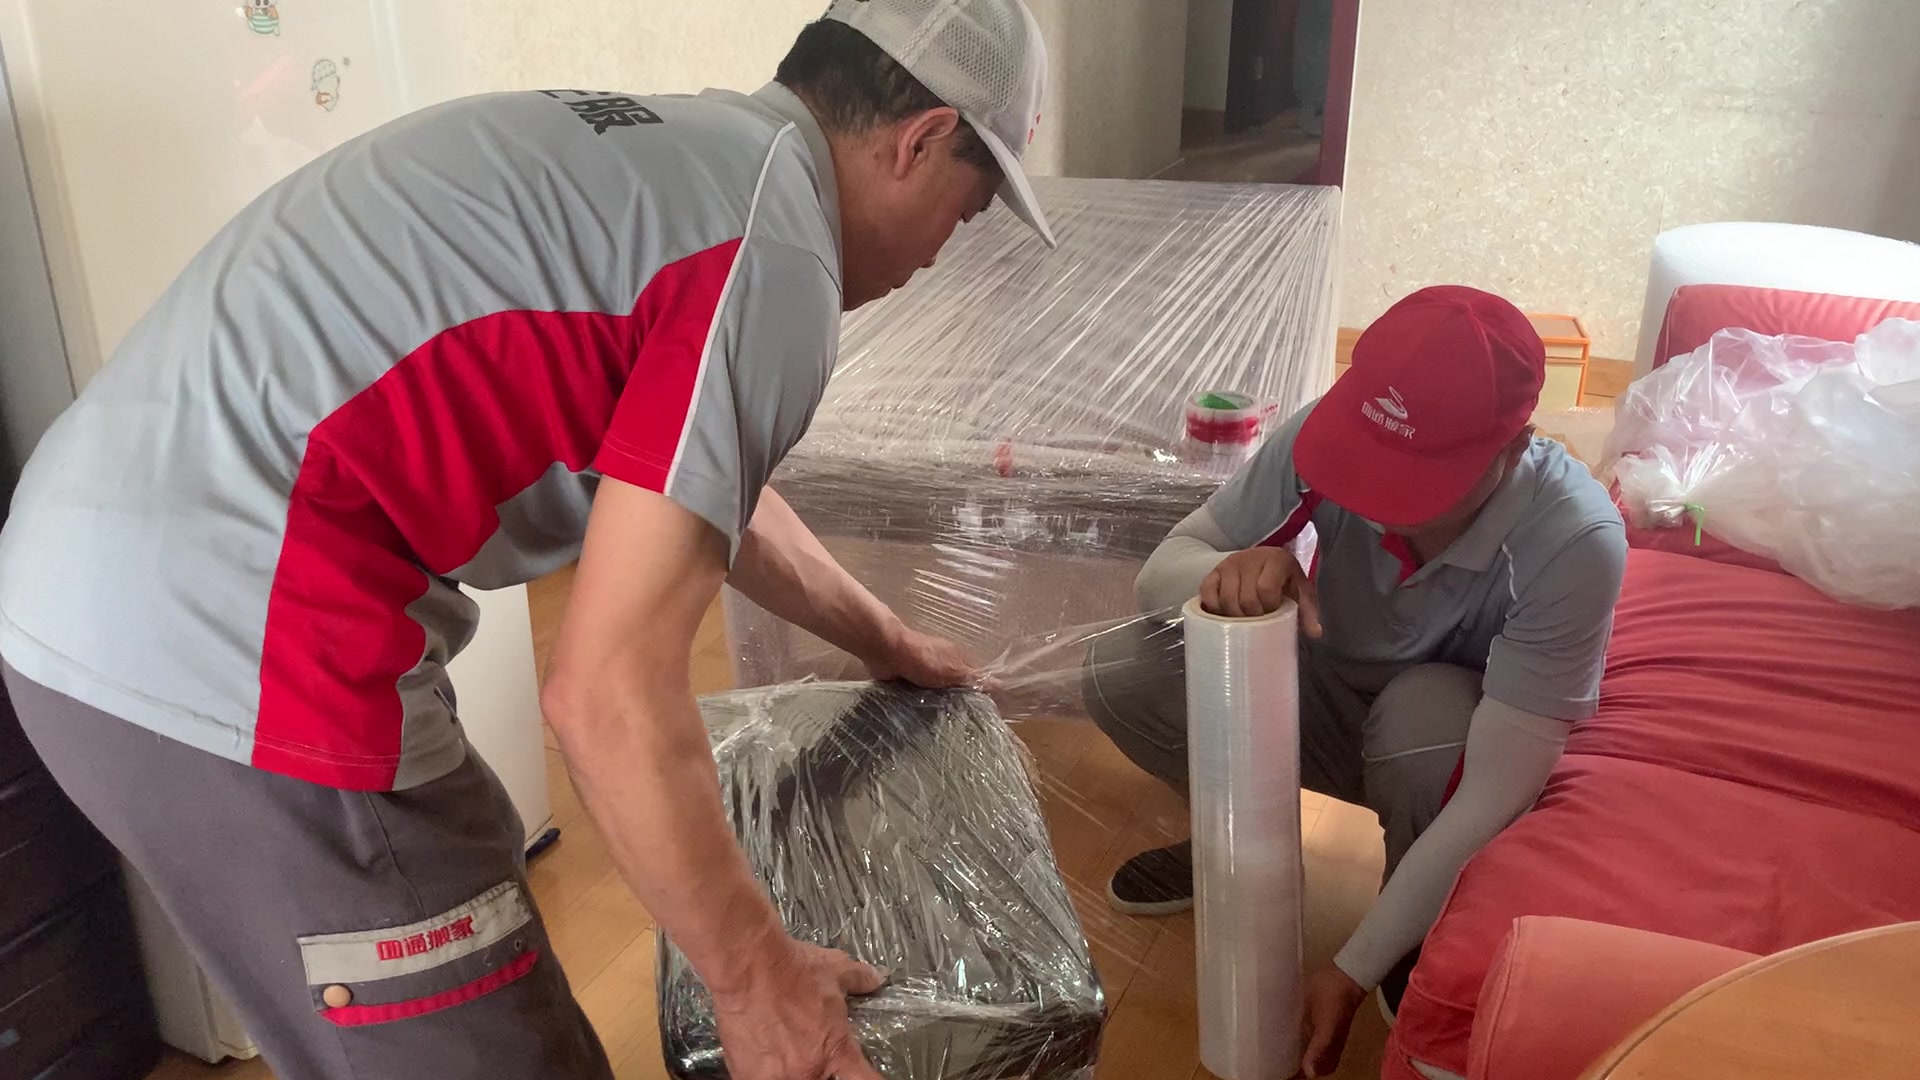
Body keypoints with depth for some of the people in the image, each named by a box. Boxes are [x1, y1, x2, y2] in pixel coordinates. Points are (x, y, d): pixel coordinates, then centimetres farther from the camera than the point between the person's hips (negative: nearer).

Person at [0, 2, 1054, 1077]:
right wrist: (757, 978, -4)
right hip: (231, 656, -10)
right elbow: (610, 696, -18)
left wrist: (884, 643, 40)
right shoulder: (775, 249, -14)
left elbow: (707, 488, 29)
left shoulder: (664, 151, 15)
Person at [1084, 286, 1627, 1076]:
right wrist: (1228, 574, -44)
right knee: (1118, 676, -20)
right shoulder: (1324, 436, -28)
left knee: (1425, 714, -38)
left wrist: (1351, 974, -33)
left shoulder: (1575, 543, -36)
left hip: (1454, 732, -2)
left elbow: (1494, 796, -35)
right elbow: (1164, 567, -19)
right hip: (1334, 696, 3)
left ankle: (1424, 949, -6)